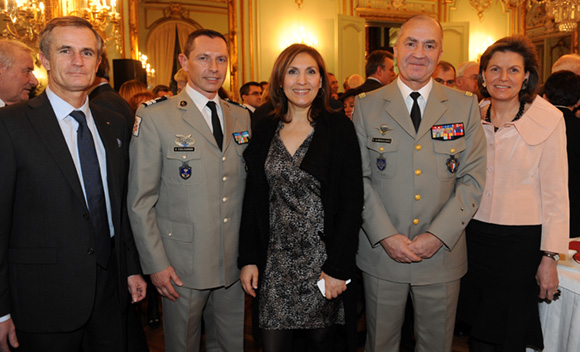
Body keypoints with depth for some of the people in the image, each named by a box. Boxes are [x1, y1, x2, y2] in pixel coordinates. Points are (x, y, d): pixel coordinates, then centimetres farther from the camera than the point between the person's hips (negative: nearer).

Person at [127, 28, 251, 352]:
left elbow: (248, 189, 10)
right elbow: (140, 200, -7)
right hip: (182, 266, -4)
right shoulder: (155, 118, -8)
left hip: (234, 264, 4)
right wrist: (156, 264, -9)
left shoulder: (242, 118, 7)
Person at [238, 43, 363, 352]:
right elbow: (253, 199, 7)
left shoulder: (339, 128, -4)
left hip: (323, 260, -2)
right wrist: (248, 258, 2)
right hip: (274, 262, 2)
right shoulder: (264, 129, 5)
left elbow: (352, 202, -7)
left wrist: (338, 267, -11)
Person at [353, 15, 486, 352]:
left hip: (443, 253, 1)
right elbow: (358, 178, -3)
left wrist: (438, 236, -12)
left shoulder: (466, 106, 2)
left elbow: (473, 179, -2)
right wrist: (385, 235, -13)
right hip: (381, 252, 0)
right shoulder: (367, 106, 0)